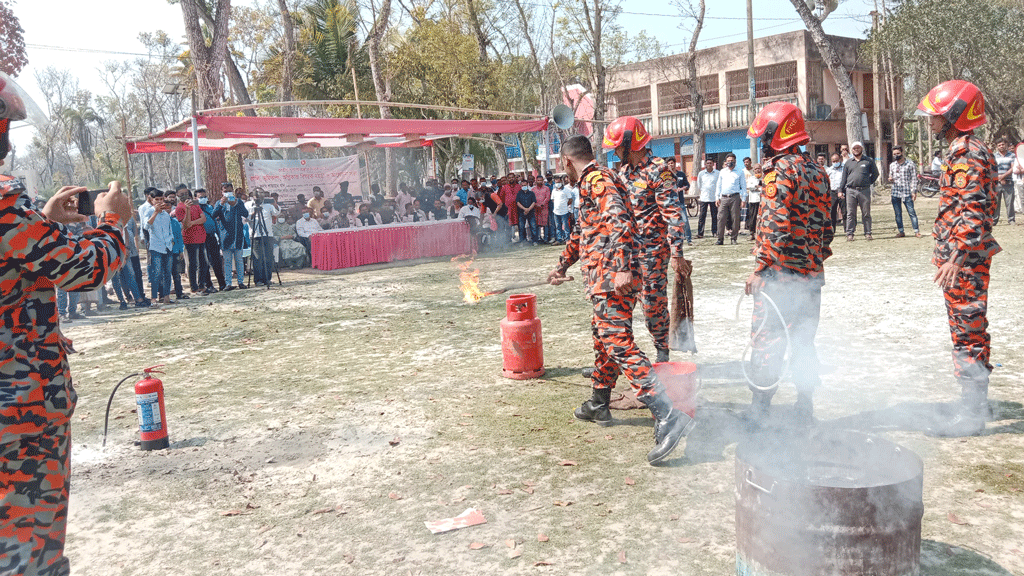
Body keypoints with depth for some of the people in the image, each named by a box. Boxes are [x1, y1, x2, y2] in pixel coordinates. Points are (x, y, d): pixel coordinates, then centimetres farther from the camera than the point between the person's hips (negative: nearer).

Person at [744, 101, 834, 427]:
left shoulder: (781, 171, -13)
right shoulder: (817, 172, 12)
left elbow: (775, 227, -19)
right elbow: (825, 226, 15)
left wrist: (759, 270, -14)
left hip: (779, 275, -8)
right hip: (811, 274, 8)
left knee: (766, 343, -1)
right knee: (803, 342, 15)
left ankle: (758, 415, 4)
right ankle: (805, 411, 21)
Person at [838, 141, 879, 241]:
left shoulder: (868, 161, 9)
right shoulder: (848, 162, 12)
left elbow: (875, 173, 17)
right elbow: (844, 178, 13)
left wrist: (869, 182, 7)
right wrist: (841, 190, 7)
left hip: (864, 190, -1)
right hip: (851, 191, 1)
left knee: (866, 213, 3)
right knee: (850, 214, 0)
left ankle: (868, 233, 8)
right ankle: (850, 234, 3)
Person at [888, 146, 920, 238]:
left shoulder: (910, 164, 1)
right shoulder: (892, 165, 14)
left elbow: (914, 178, 1)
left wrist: (914, 191, -6)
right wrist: (890, 180, -3)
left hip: (907, 193, -4)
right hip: (895, 193, 4)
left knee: (911, 212, -5)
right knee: (898, 214, 6)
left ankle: (916, 231, -1)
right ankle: (900, 231, 14)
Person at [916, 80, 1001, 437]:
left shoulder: (967, 156, -16)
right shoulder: (962, 153, 17)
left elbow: (973, 212, -24)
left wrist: (956, 258, -28)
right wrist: (944, 251, 25)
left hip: (965, 261, -11)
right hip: (959, 257, 11)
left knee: (968, 330, -5)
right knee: (968, 328, 16)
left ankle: (970, 415, 1)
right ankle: (975, 401, 27)